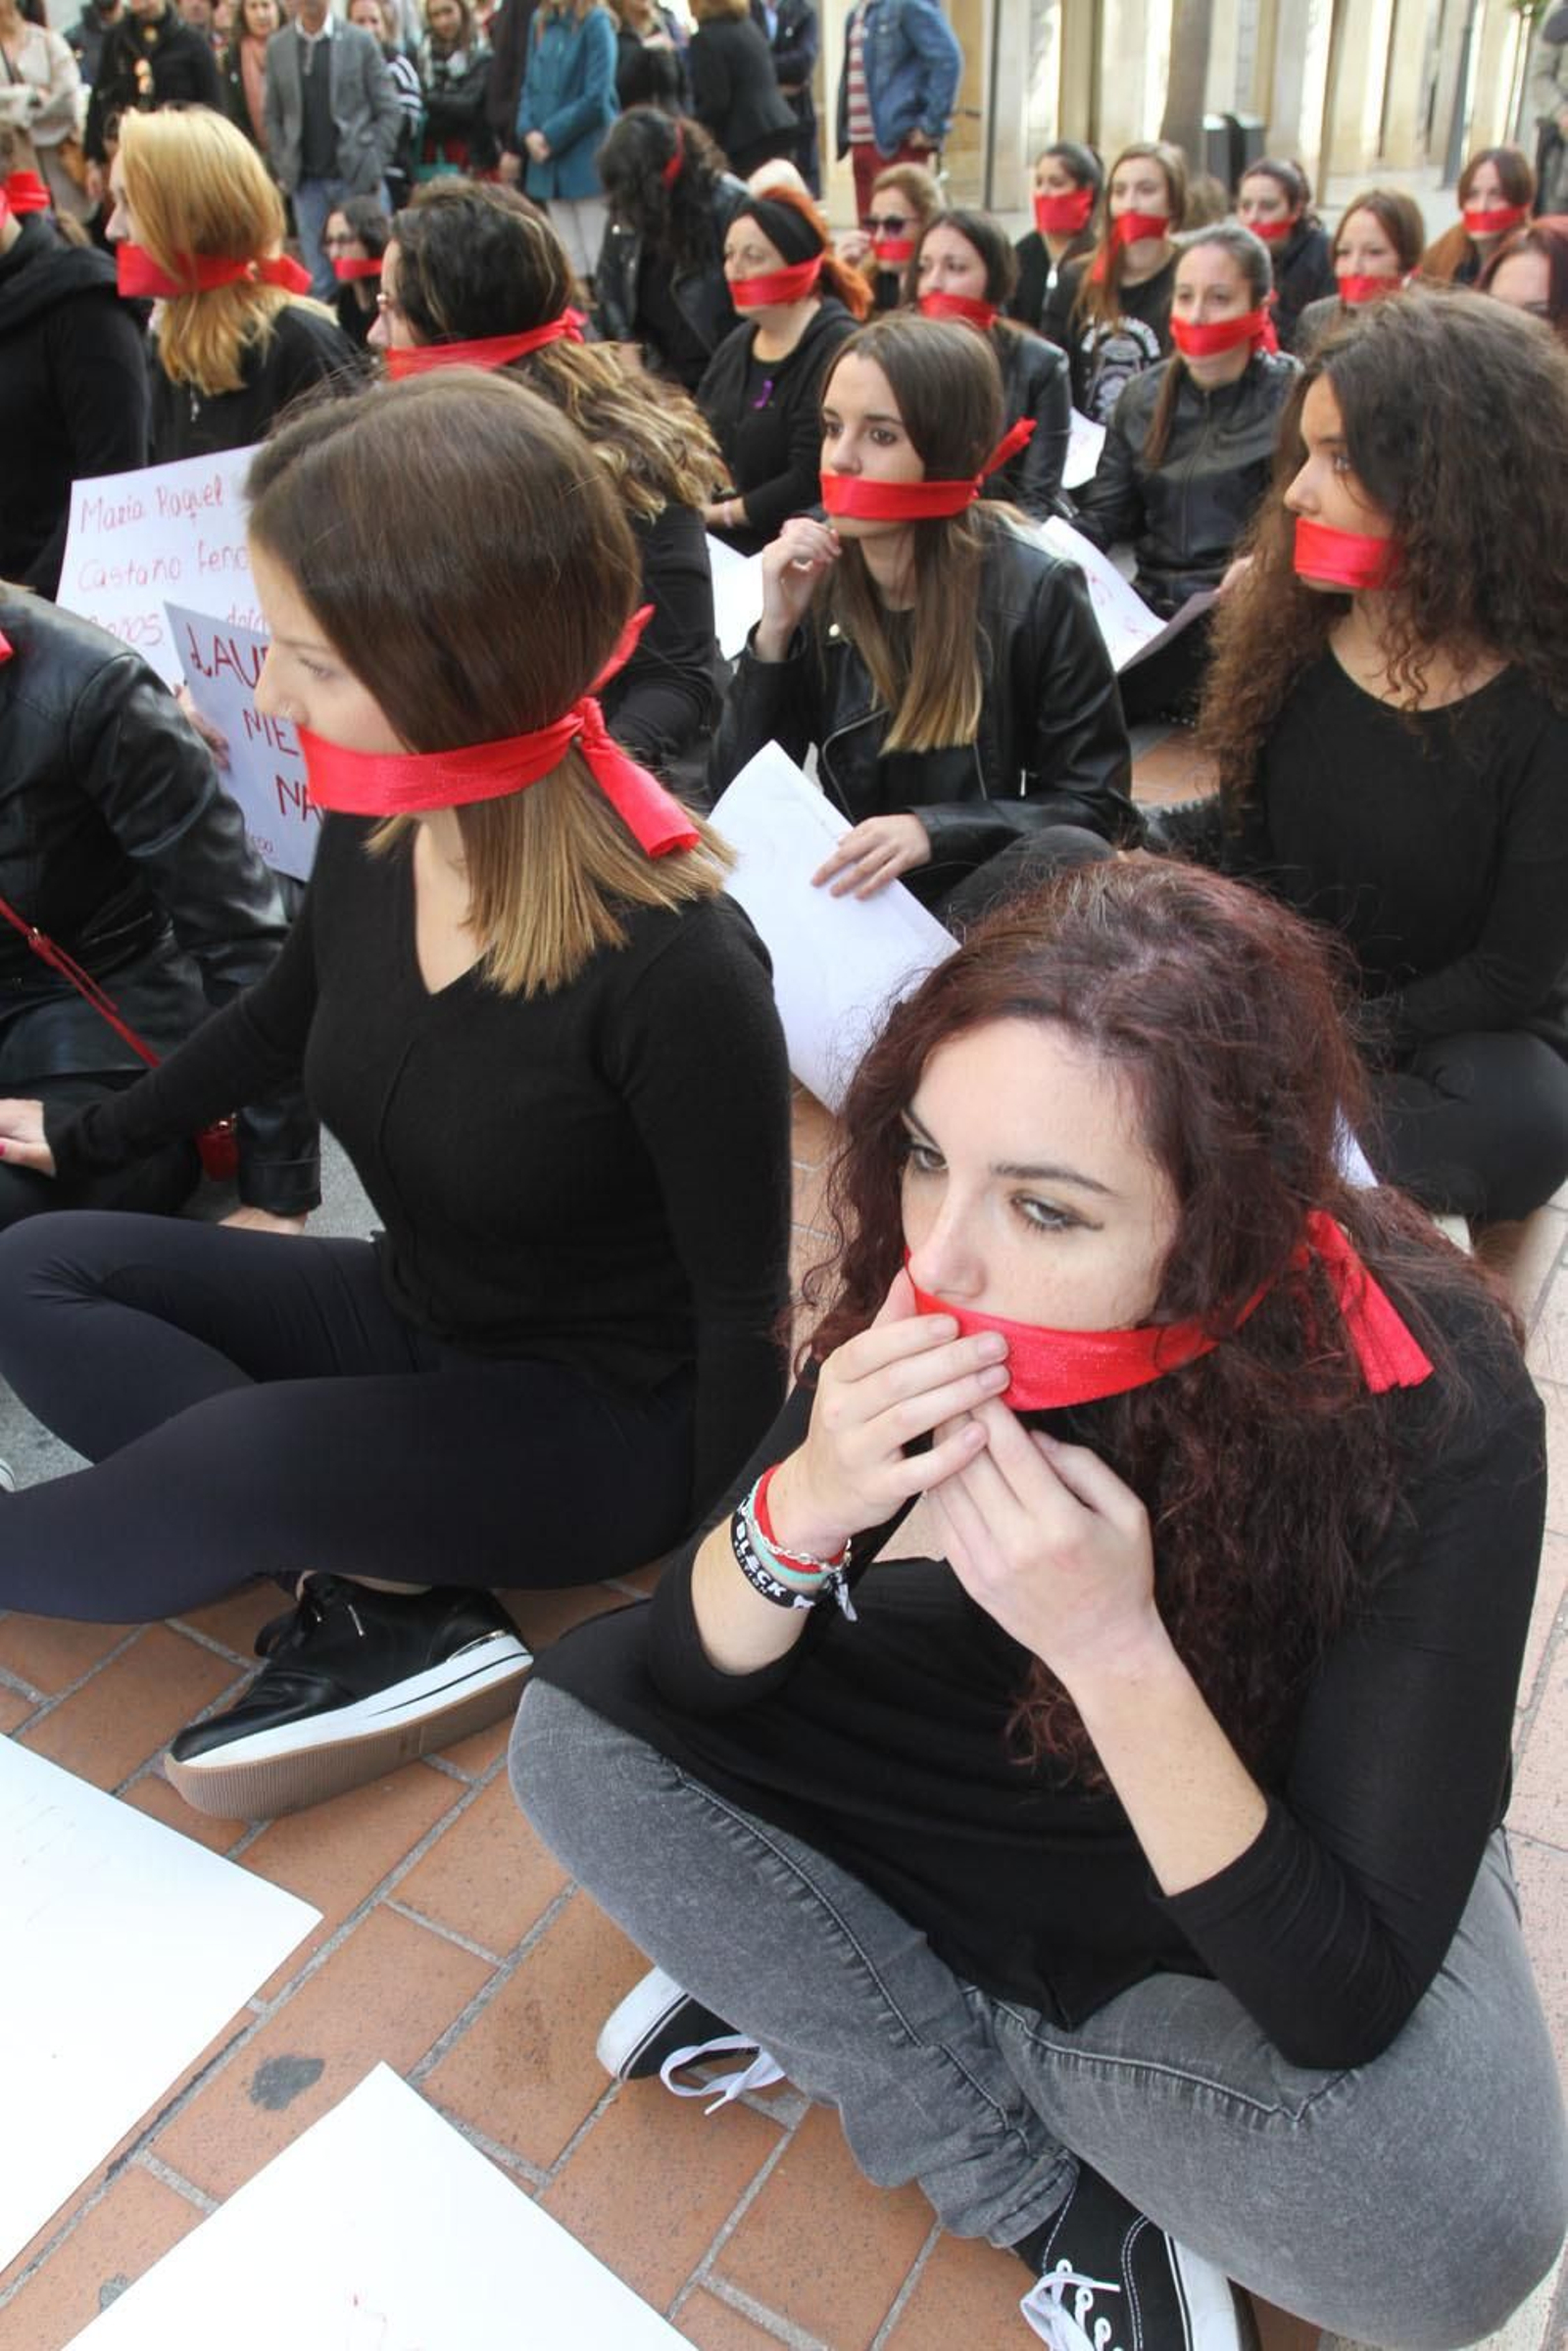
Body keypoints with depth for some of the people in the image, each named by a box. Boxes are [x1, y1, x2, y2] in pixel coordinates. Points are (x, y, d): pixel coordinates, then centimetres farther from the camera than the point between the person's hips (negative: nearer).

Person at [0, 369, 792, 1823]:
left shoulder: (674, 964, -31)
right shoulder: (376, 832, -12)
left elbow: (741, 1308, -18)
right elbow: (283, 1016, 11)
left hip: (604, 1414, -7)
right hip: (411, 1315, 8)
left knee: (225, 1468, -31)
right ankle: (390, 1601, -14)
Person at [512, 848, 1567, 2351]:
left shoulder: (1428, 1417, -32)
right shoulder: (922, 1300, -23)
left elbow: (1341, 2002, -29)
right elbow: (691, 1677, -14)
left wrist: (1115, 1651, -42)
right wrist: (804, 1506, -35)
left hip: (1291, 1865, -2)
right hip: (976, 1782, 3)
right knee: (576, 1730, -10)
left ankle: (839, 1999, -8)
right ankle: (1063, 2202, -7)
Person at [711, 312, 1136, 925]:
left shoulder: (1036, 593, -10)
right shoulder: (809, 581, -1)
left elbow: (1095, 803, -8)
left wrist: (933, 829, -23)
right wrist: (774, 632, -15)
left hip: (981, 896, -2)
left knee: (1067, 857, -33)